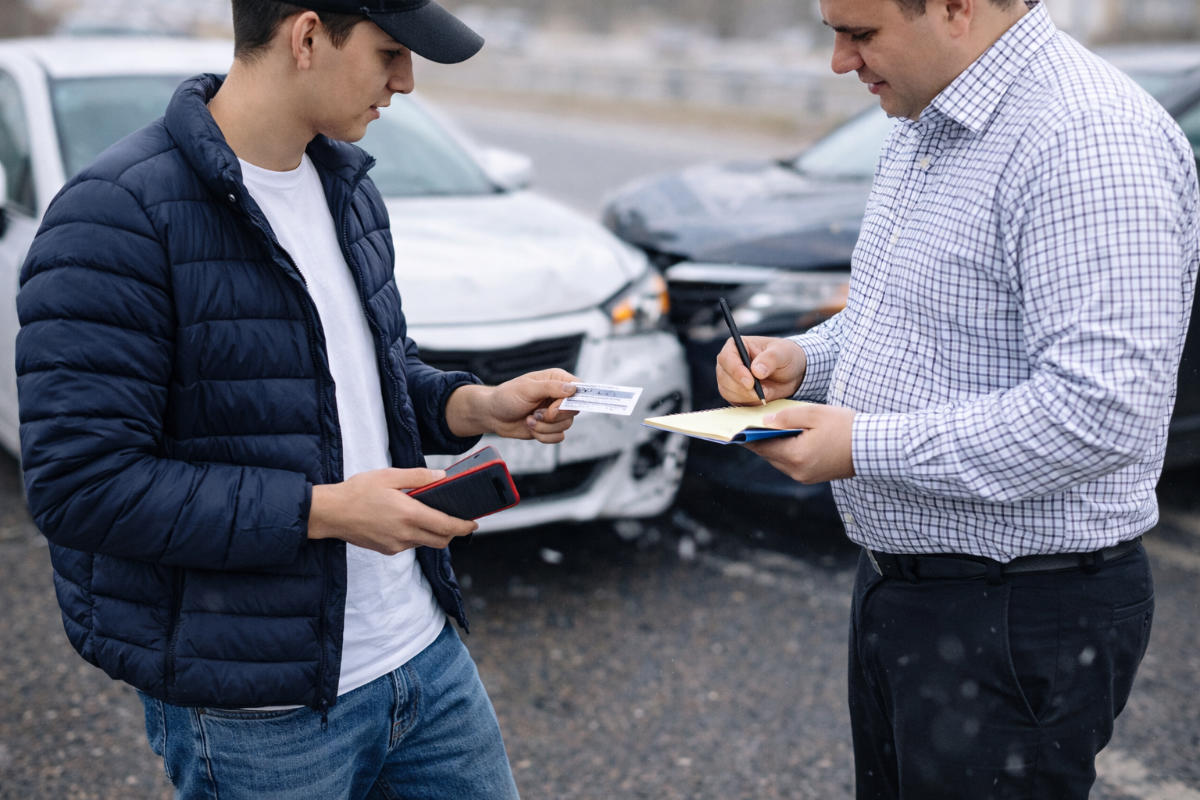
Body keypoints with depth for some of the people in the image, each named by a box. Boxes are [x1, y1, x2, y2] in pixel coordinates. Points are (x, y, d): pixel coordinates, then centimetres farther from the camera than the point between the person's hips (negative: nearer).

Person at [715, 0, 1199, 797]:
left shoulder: (1093, 141, -23)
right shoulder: (925, 126, 9)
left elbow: (1105, 410, -30)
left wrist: (864, 447, -24)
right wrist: (804, 358, 2)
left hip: (1016, 618, -9)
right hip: (899, 581, 9)